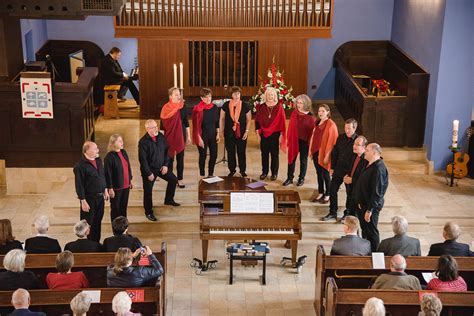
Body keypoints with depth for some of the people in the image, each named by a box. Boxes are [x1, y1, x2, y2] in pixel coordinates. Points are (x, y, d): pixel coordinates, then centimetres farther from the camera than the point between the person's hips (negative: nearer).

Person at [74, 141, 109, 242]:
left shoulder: (98, 160, 5)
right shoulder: (80, 165, -19)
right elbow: (79, 185, -19)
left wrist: (105, 190, 17)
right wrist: (83, 201, -18)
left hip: (100, 196, 7)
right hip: (89, 198, -7)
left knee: (98, 221, 18)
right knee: (88, 223, 4)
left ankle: (96, 242, 32)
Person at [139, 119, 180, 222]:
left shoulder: (161, 137, -5)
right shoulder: (143, 142, -23)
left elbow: (166, 151, 6)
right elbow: (142, 159, -21)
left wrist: (165, 165, -1)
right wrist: (149, 173, -19)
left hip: (161, 167, 6)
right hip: (149, 169, -6)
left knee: (173, 179, 12)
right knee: (148, 191, 2)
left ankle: (169, 200, 33)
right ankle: (148, 212, 19)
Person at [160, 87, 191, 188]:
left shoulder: (183, 107, -1)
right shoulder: (166, 108, -8)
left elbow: (186, 122, 6)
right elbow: (162, 125, -5)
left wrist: (188, 136, 5)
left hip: (181, 135, 2)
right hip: (169, 136, -2)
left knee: (180, 158, 7)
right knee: (169, 157, 6)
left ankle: (180, 180, 15)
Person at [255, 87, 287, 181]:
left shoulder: (279, 107, -4)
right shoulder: (261, 107, 1)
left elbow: (282, 121, -4)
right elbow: (257, 121, 4)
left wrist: (281, 135, -7)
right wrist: (258, 134, -1)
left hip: (275, 134, -2)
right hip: (264, 134, 2)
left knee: (275, 154, 6)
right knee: (264, 154, 9)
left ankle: (274, 173, 17)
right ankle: (264, 172, 21)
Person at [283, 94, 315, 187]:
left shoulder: (310, 117, -12)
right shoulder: (294, 113, -2)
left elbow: (312, 130, -9)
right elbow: (290, 127, 2)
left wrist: (310, 142, -11)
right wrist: (288, 139, 1)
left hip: (304, 141, -3)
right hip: (293, 140, 3)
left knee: (303, 160, 12)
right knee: (291, 159, 9)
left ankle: (301, 178, 25)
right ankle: (289, 178, 20)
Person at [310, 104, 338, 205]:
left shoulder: (331, 125, -14)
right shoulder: (317, 122, 8)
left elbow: (332, 141, -15)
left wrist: (327, 155, -17)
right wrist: (311, 150, 10)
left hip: (324, 153, -6)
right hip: (316, 151, 6)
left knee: (325, 174, 5)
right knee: (319, 173, 14)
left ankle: (327, 195, 18)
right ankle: (320, 193, 25)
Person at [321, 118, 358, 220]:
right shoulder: (341, 137, 2)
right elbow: (334, 153, 10)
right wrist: (332, 167, 7)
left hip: (350, 172, -5)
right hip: (338, 170, 5)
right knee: (332, 190, 8)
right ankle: (332, 212, 23)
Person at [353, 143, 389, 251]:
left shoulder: (378, 168, -24)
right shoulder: (370, 165, 8)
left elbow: (377, 192, -26)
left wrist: (369, 210, -25)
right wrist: (360, 202, 15)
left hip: (370, 206, -10)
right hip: (362, 204, 10)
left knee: (371, 232, 2)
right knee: (365, 230, 21)